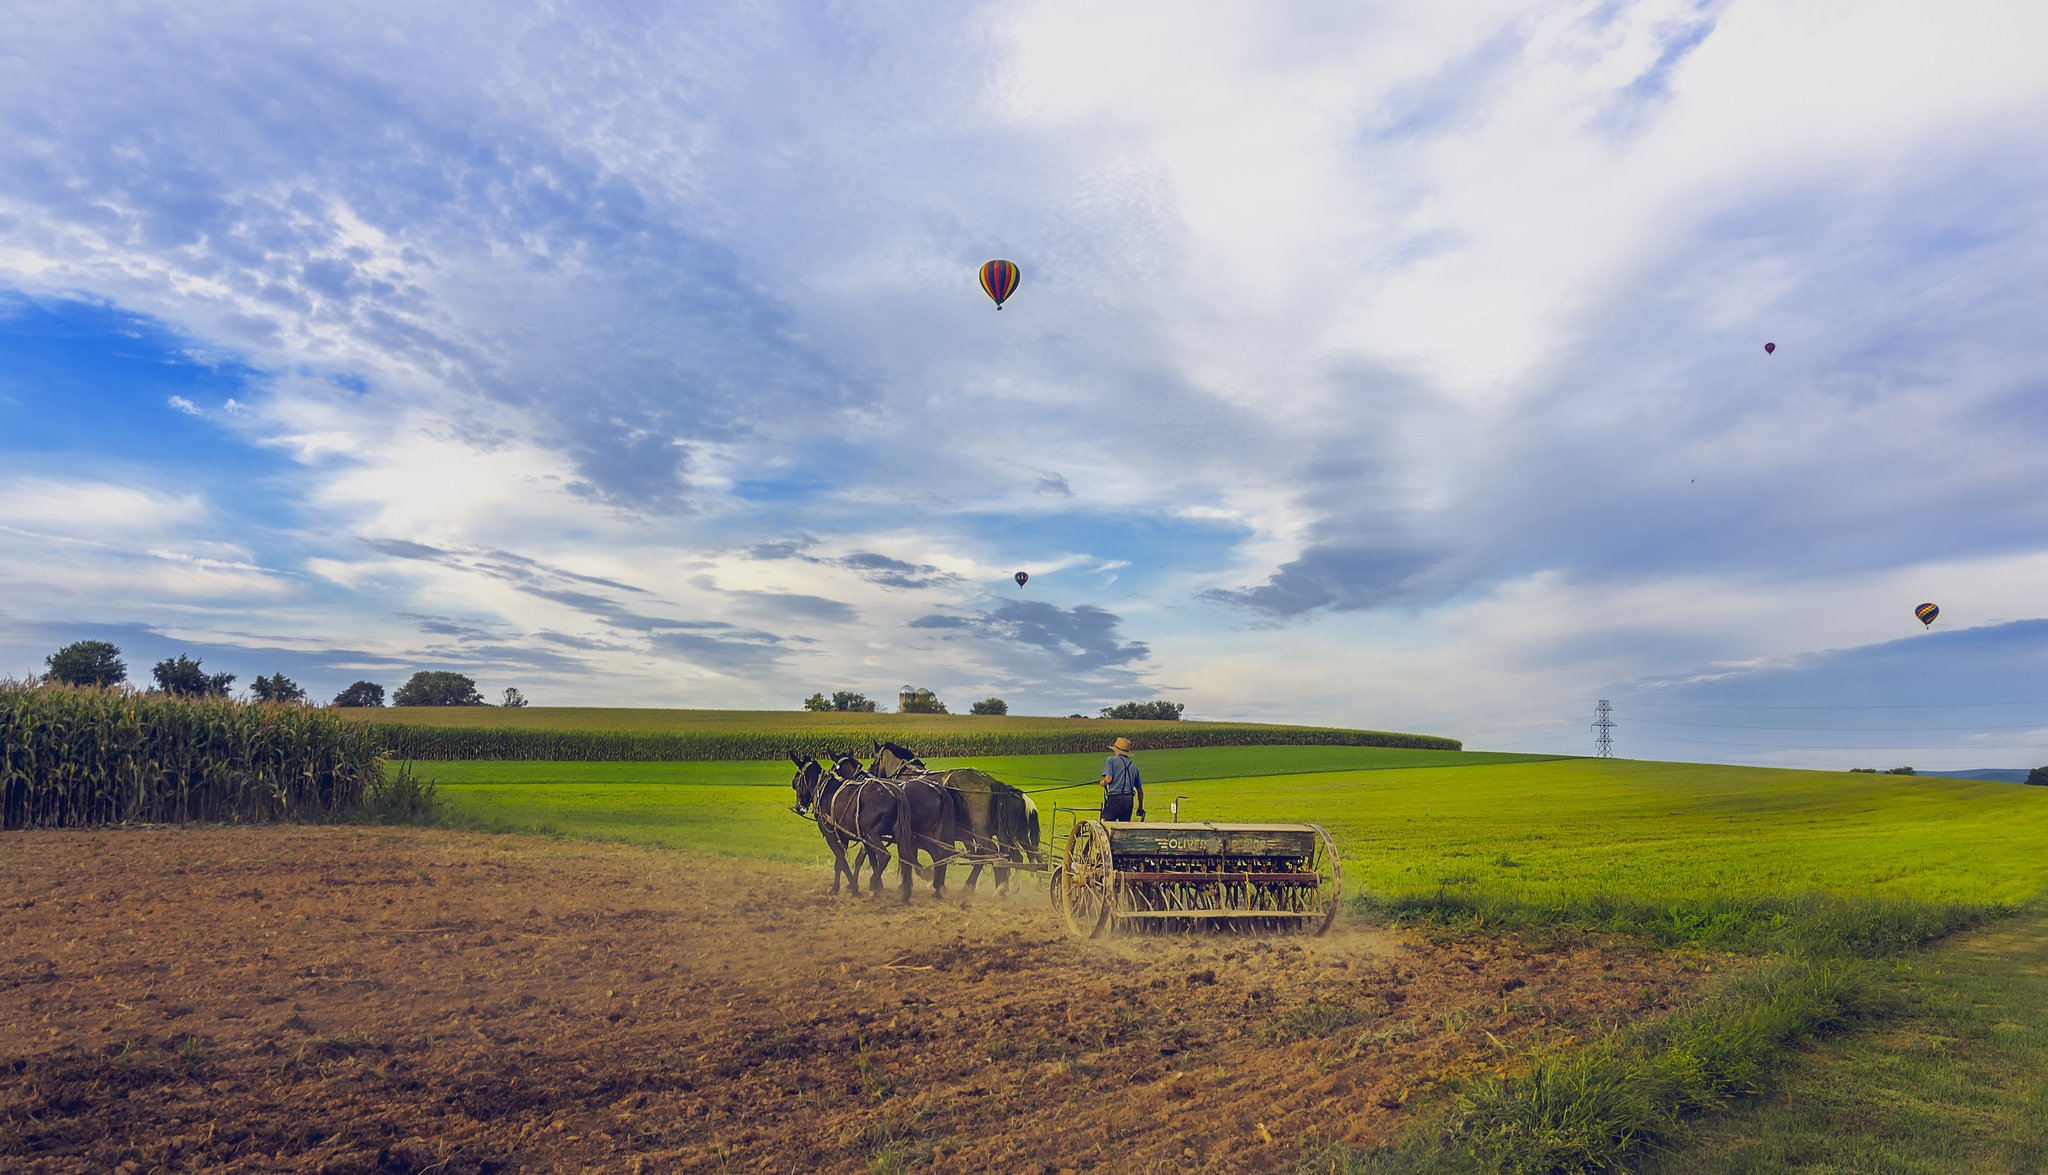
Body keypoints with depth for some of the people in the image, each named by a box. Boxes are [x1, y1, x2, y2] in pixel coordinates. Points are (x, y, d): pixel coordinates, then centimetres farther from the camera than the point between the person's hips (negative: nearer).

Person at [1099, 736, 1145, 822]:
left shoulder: (1111, 760, 2)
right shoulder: (1133, 765, 18)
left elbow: (1108, 779, -14)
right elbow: (1140, 790, 22)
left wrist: (1102, 783, 10)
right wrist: (1140, 808, 32)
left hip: (1114, 799, -6)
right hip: (1129, 800, 6)